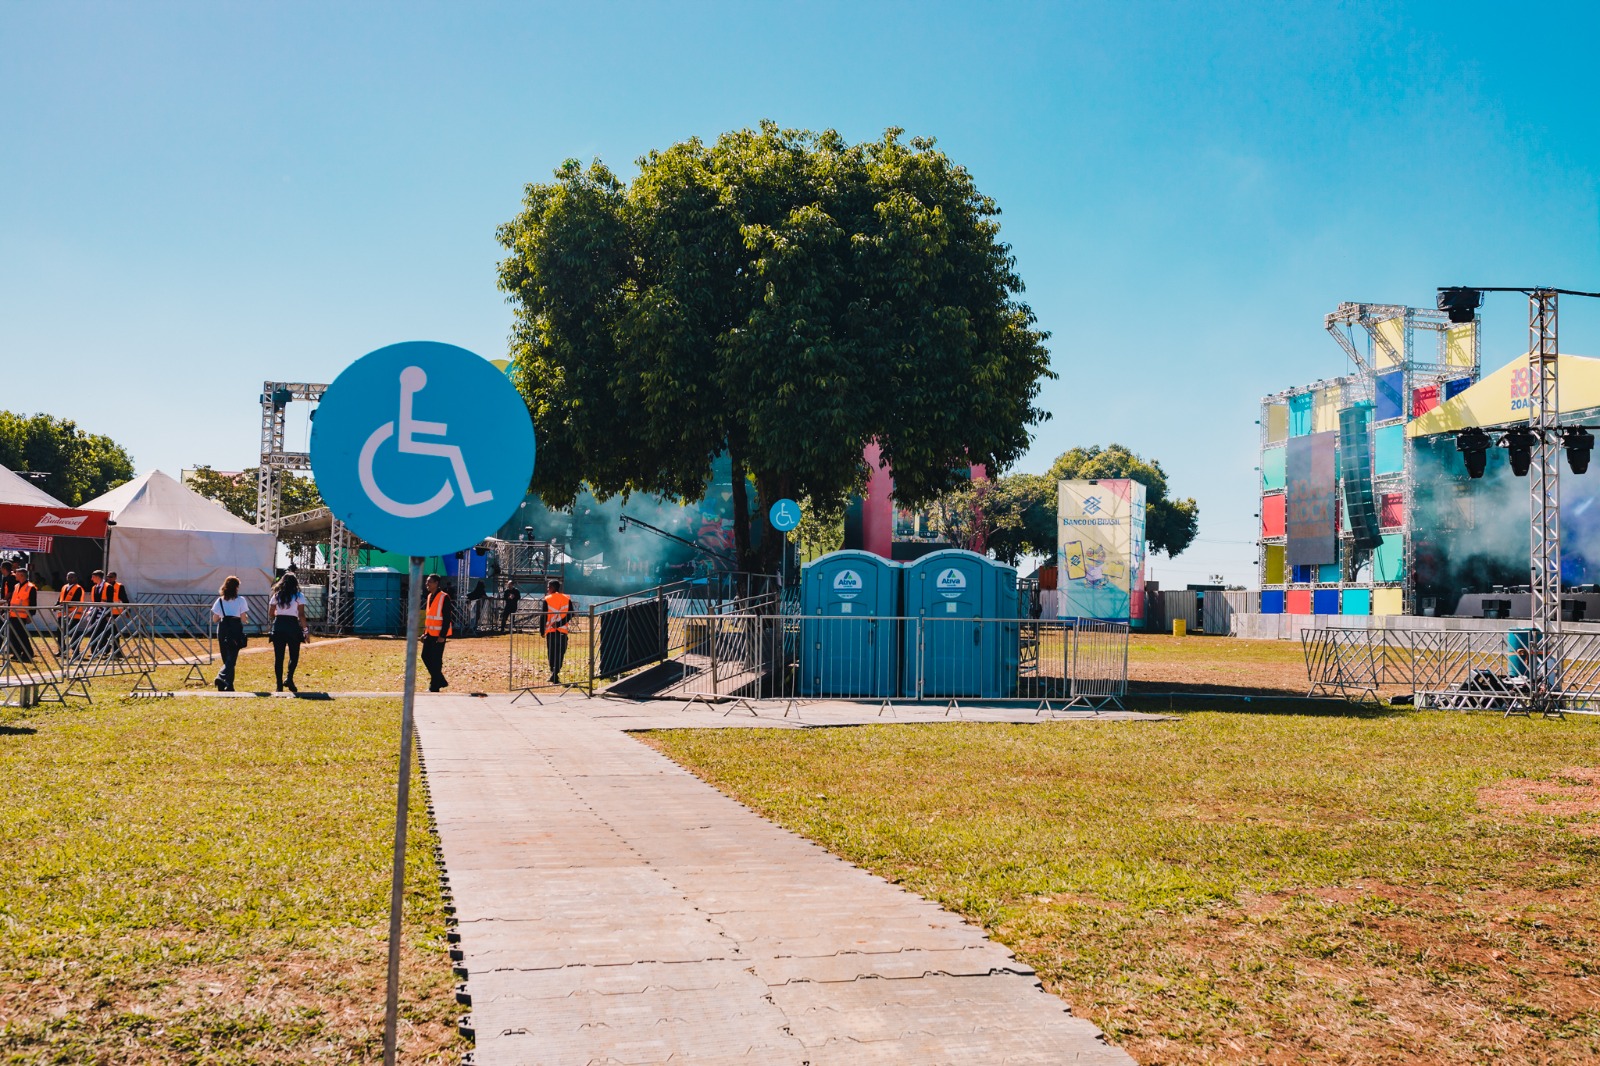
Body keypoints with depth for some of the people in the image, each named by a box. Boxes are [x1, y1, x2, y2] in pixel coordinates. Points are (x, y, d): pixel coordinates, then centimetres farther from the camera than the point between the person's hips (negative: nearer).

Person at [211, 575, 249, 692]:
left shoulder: (220, 600, 8)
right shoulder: (240, 600, -2)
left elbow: (215, 618, 7)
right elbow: (243, 618, -5)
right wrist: (246, 617, 17)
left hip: (222, 628, 4)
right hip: (235, 628, -4)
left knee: (226, 657, 13)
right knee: (232, 657, -5)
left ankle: (229, 686, 15)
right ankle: (222, 678, -28)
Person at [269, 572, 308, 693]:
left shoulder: (276, 595, 8)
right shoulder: (299, 596, -1)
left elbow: (271, 614, 7)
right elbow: (301, 615, -7)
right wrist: (306, 629, -1)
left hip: (278, 626, 3)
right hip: (293, 626, -3)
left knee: (278, 657, 5)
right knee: (294, 655, 9)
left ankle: (279, 685, 4)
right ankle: (289, 678, -13)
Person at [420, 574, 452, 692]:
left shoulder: (444, 597, -13)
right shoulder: (429, 596, 12)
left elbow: (447, 618, -16)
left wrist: (442, 636, -19)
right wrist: (425, 632, 17)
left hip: (439, 635, -9)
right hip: (430, 633, 9)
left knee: (436, 660, -4)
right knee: (425, 656, 10)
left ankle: (434, 687, 4)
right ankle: (441, 681, 21)